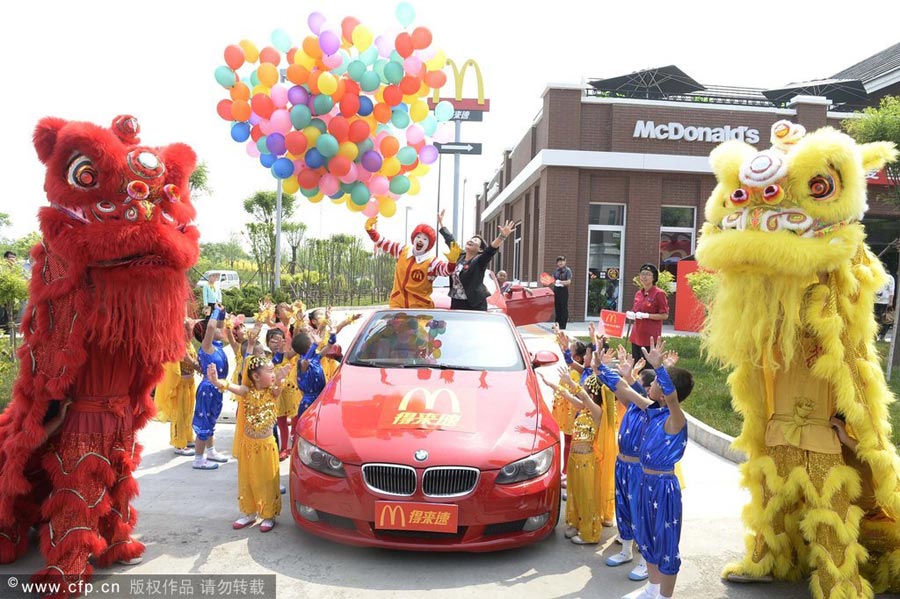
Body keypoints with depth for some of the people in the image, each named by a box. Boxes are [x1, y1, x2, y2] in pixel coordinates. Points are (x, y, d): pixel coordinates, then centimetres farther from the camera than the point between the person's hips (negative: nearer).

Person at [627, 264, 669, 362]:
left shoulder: (659, 293, -7)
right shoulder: (638, 294, 12)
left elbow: (664, 315, -10)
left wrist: (646, 315, -18)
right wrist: (630, 314, 2)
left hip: (650, 337, -7)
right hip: (636, 335, 7)